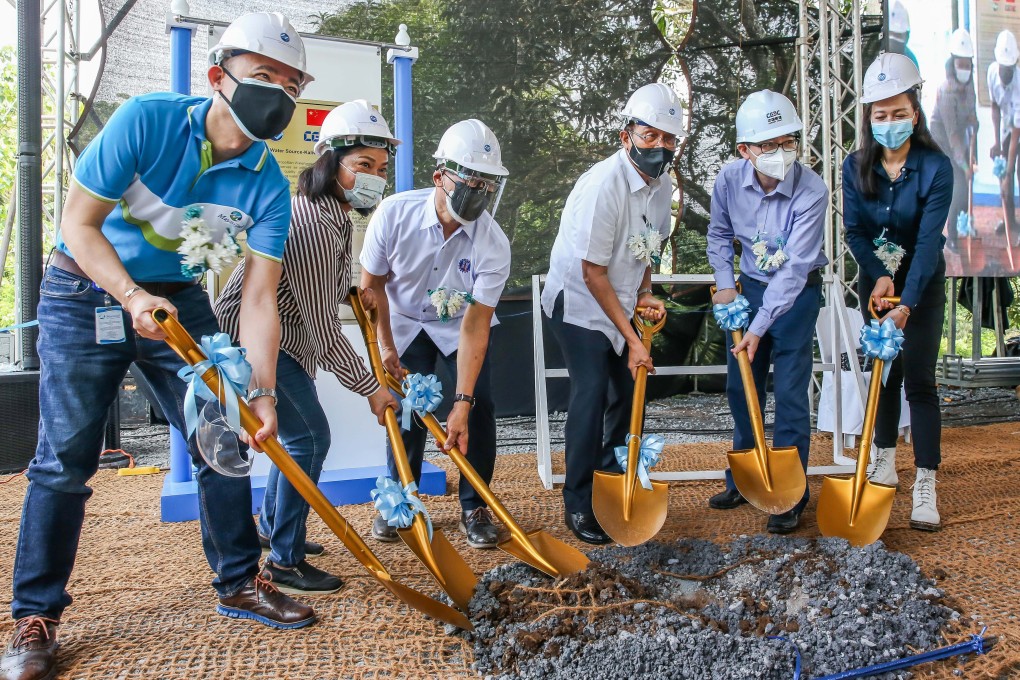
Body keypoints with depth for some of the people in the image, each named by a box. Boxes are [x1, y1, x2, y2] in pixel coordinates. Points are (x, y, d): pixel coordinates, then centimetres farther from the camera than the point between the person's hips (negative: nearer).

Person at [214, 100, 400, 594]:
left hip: (279, 332, 10)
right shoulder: (313, 224, -28)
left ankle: (271, 526, 37)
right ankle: (285, 562, 0)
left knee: (301, 433, 18)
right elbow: (324, 329, -27)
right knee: (309, 436, -11)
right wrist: (369, 388, -20)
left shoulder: (336, 212, 4)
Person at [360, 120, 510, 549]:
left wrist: (462, 403, -36)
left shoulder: (493, 245, -30)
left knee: (480, 408, -13)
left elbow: (475, 325, -31)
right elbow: (372, 284, -11)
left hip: (459, 327, 0)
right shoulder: (395, 214, -28)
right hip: (406, 324, 0)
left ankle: (474, 508, 5)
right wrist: (385, 347, -9)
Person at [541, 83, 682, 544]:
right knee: (592, 393, -17)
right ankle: (577, 504, -6)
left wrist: (645, 294, -3)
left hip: (619, 304, 8)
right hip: (578, 303, -8)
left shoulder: (661, 185, -1)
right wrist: (631, 339, -21)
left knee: (626, 393, 10)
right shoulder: (604, 185, -26)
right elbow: (593, 273, -23)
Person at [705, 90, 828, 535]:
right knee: (740, 388, 11)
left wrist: (760, 327, -32)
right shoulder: (730, 179, -14)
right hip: (749, 286, 5)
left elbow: (794, 268, -29)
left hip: (797, 293, -5)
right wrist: (724, 283, -4)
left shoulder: (811, 192, -27)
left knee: (790, 392, -6)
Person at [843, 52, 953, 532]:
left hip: (922, 285, -3)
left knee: (919, 379, -7)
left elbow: (929, 241, -26)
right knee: (884, 372, 11)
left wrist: (905, 304, -34)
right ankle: (884, 461, 27)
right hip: (874, 281, 3)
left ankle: (925, 486, -2)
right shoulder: (856, 168, -9)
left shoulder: (935, 167, -20)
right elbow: (854, 230, -10)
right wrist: (878, 277, -26)